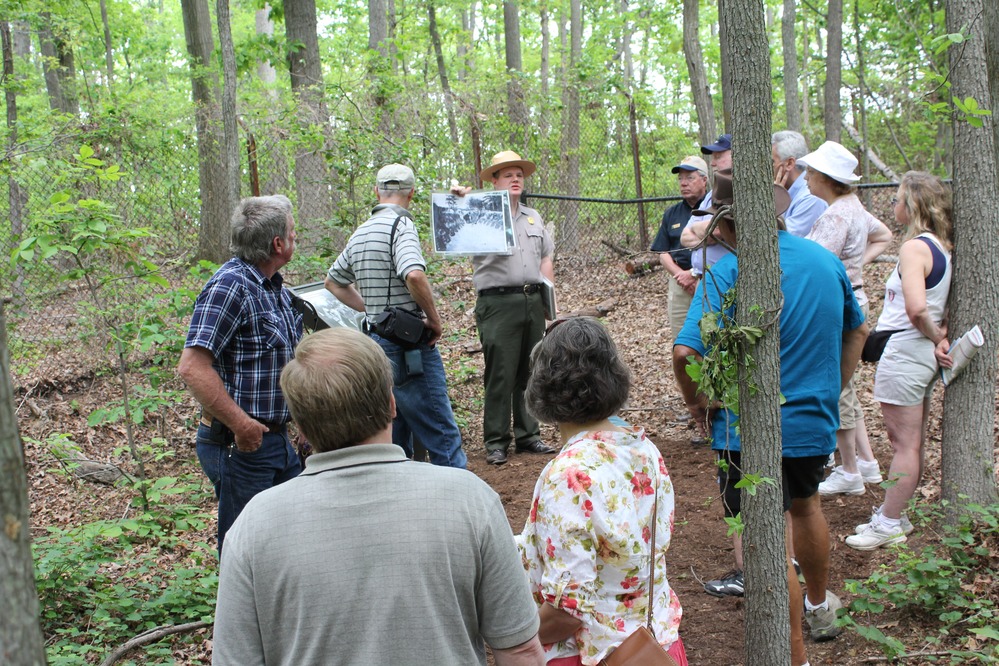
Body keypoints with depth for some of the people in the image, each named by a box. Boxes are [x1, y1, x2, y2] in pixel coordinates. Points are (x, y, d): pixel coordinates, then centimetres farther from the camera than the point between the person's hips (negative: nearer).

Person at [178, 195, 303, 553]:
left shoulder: (276, 288, 11)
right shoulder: (230, 286, -18)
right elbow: (193, 368, -26)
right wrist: (242, 425, -25)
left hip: (278, 440, 9)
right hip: (241, 445, -9)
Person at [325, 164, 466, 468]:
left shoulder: (360, 233, 14)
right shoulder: (400, 224, -12)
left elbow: (333, 282, 27)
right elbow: (414, 275, -29)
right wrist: (434, 319, -15)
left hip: (375, 340, 9)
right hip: (409, 346, -9)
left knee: (394, 443, 15)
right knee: (443, 440, -6)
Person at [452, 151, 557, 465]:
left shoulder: (533, 217, 21)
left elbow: (546, 258, 23)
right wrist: (458, 200, -21)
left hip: (533, 301, 6)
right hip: (499, 302, -6)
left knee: (530, 373, 9)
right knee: (500, 374, -6)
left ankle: (528, 436, 18)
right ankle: (495, 442, 2)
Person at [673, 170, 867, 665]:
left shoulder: (728, 272, -18)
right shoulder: (825, 259, 2)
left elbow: (686, 352, -26)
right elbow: (857, 331, 15)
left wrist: (696, 402, -9)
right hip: (816, 422, 7)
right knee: (805, 504, 31)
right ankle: (820, 608, 50)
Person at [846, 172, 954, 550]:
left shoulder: (914, 248, -18)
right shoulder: (942, 246, 9)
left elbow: (916, 308, -30)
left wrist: (936, 338, -14)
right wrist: (942, 337, -1)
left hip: (904, 349, -10)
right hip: (923, 352, 10)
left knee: (904, 443, -2)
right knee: (913, 441, 15)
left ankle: (889, 524, 6)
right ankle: (894, 514, 26)